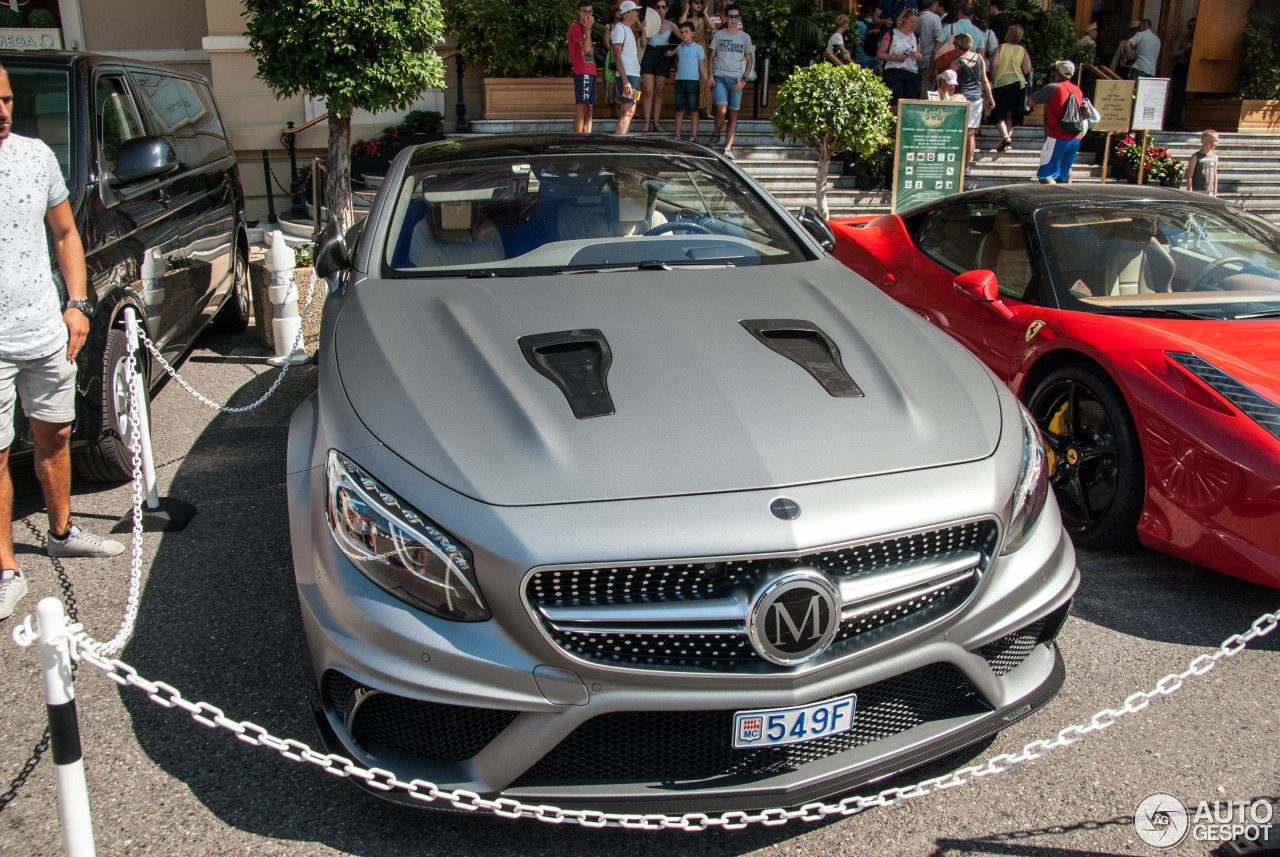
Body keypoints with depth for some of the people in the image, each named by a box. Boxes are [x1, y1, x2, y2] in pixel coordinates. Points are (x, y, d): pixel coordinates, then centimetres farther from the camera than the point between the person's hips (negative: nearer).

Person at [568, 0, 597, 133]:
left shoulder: (584, 28, 23)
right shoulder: (575, 27, -4)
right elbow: (586, 47, -16)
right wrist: (588, 28, -13)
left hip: (590, 73, 9)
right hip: (582, 73, -9)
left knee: (590, 108, 5)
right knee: (582, 108, -12)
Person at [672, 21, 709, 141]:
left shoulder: (698, 48, -1)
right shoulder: (679, 48, 12)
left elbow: (702, 66, -2)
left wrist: (707, 79, -11)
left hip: (693, 81, -4)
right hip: (679, 81, 4)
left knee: (693, 110, -1)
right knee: (679, 110, 6)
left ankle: (694, 136, 3)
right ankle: (677, 136, 11)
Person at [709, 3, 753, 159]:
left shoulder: (745, 37, 8)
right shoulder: (719, 34, 8)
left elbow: (749, 61, 11)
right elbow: (712, 57, 14)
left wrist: (744, 80, -1)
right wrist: (711, 75, 0)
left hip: (736, 80, 1)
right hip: (720, 77, -1)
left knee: (733, 114, -1)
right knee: (722, 110, -18)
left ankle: (728, 148, 3)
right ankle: (716, 133, 11)